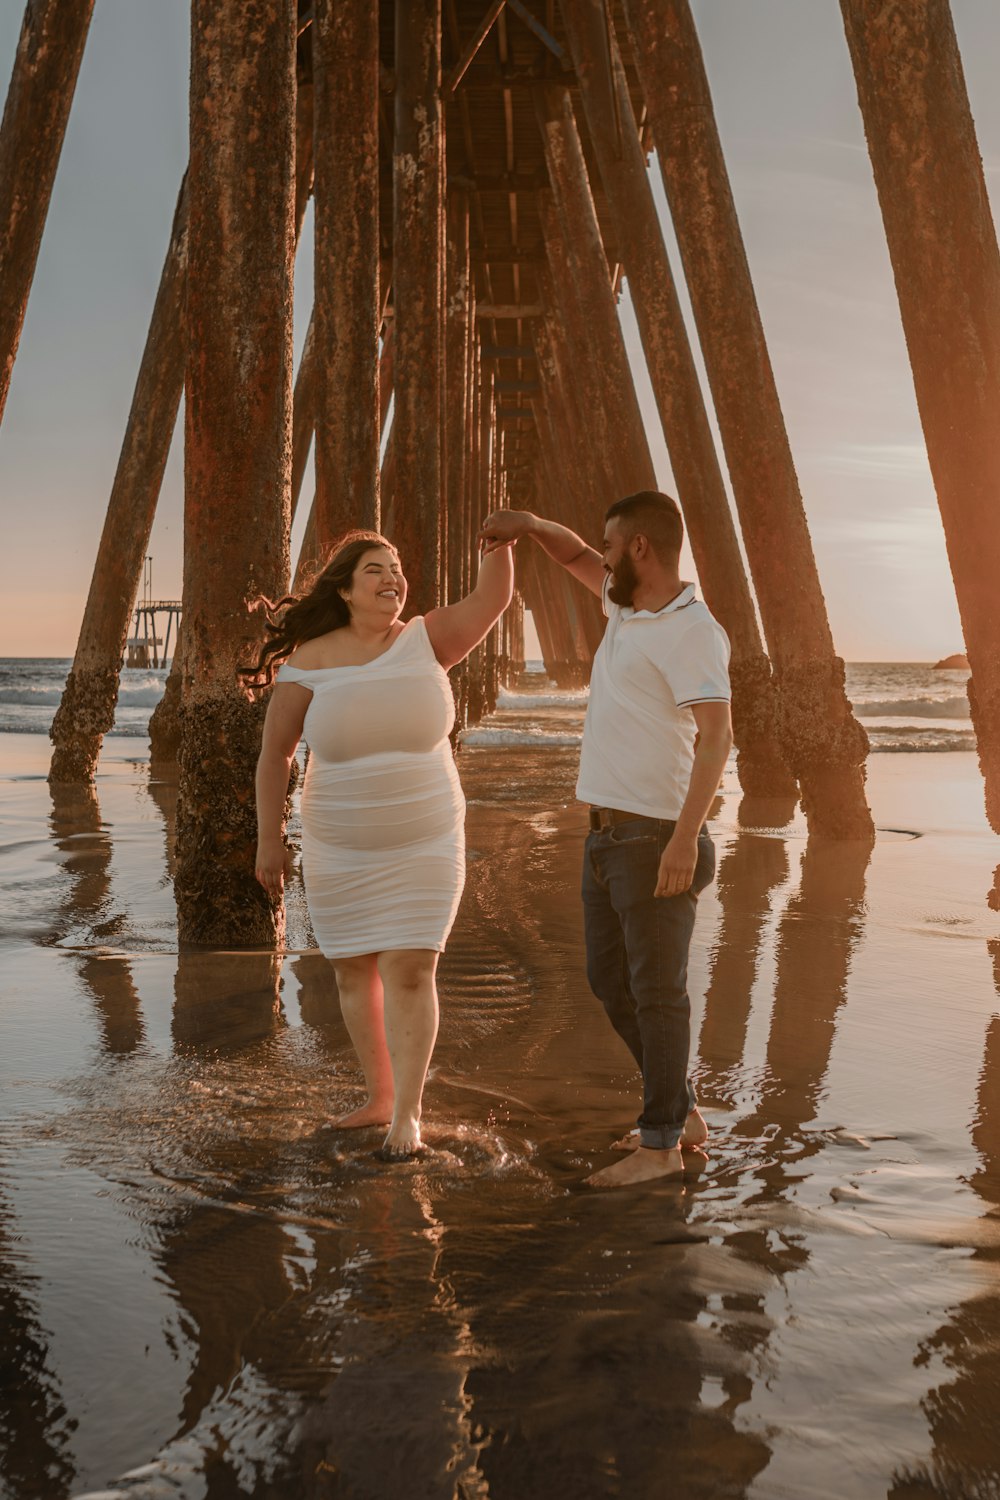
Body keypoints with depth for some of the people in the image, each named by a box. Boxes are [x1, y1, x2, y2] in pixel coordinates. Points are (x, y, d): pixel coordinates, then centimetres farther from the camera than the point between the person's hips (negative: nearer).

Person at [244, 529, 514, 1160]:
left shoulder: (425, 641, -4)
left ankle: (408, 1112, 4)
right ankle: (379, 1096, 29)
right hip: (339, 852, 1)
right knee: (355, 972, 11)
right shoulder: (309, 664, -7)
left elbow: (492, 599, -15)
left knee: (410, 972, -7)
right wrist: (269, 840, -2)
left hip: (424, 847, -1)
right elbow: (275, 754, -3)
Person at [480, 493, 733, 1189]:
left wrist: (685, 837, -29)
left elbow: (716, 736, -23)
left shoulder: (693, 631, -14)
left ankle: (661, 1145, 11)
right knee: (610, 977, 15)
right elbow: (577, 557, 30)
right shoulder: (630, 607, 14)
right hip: (608, 835, 10)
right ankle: (683, 1114, 27)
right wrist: (531, 524, 10)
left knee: (657, 989, -1)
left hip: (658, 840, -10)